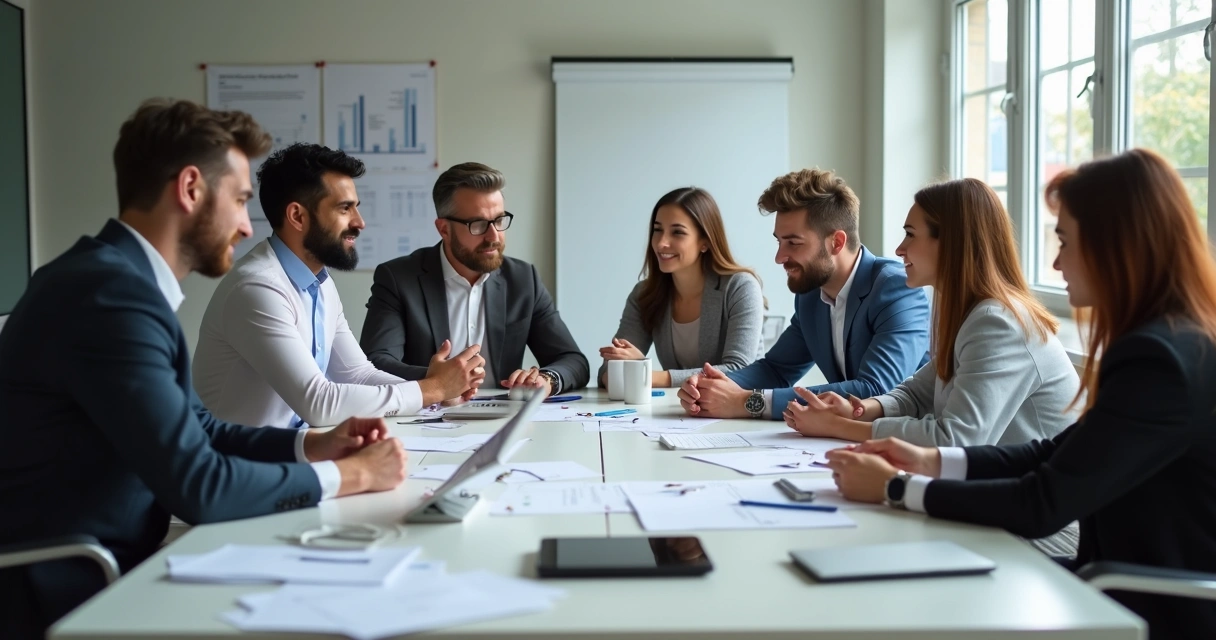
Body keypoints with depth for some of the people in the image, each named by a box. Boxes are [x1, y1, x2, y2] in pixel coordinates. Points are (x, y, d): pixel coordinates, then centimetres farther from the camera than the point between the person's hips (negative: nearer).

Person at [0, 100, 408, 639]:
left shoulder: (121, 277, 7)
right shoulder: (110, 291, -23)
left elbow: (194, 428, 14)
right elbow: (198, 486, -25)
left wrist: (310, 445, 1)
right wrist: (349, 475, -13)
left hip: (104, 569, 8)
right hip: (65, 597, -8)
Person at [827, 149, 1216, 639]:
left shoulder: (1160, 359, -24)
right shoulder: (1171, 343, 8)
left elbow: (1042, 506, -23)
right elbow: (1058, 454, 10)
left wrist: (896, 488, -13)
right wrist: (931, 461, 1)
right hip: (1138, 594, 8)